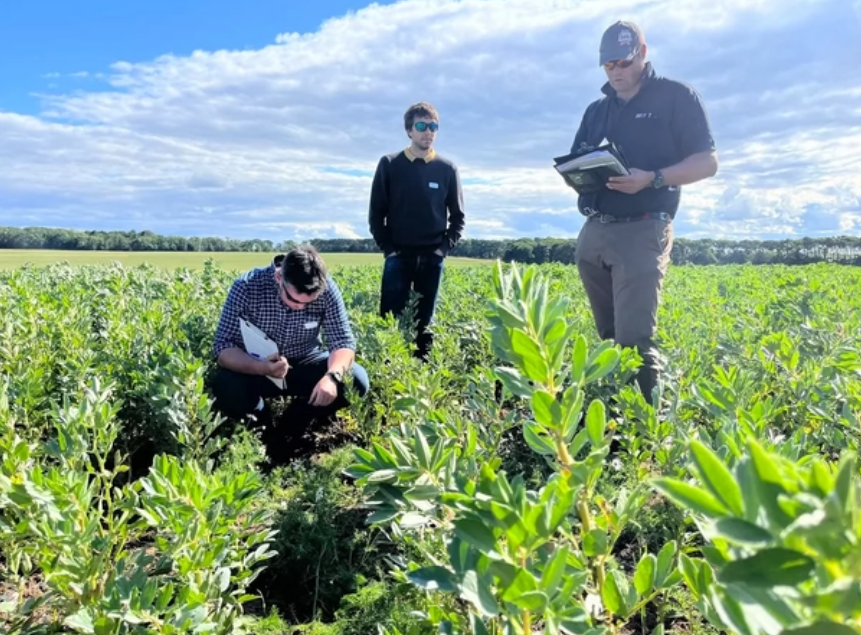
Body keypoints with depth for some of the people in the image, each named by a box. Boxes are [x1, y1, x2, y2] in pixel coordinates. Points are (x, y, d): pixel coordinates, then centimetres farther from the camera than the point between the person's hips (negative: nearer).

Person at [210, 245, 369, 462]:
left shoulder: (327, 289, -20)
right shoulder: (246, 287, -25)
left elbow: (344, 341, -18)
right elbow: (222, 347, -24)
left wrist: (333, 376, -39)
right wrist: (261, 367, -44)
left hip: (305, 365, 2)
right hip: (253, 369, -2)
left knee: (356, 380, -22)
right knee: (225, 387, -34)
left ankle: (291, 429, 2)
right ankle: (267, 433, 0)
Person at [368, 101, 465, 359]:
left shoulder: (447, 169, 4)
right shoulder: (389, 165, 1)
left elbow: (457, 216, 9)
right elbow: (376, 212, 4)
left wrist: (445, 248, -3)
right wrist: (387, 248, -5)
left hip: (432, 258, 1)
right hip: (398, 256, -1)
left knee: (425, 321, 7)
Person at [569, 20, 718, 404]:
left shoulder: (677, 97, 3)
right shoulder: (596, 110, 20)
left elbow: (707, 162, -2)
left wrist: (652, 179, -18)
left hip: (642, 231, -6)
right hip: (593, 233, 6)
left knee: (633, 339, -15)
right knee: (609, 337, 11)